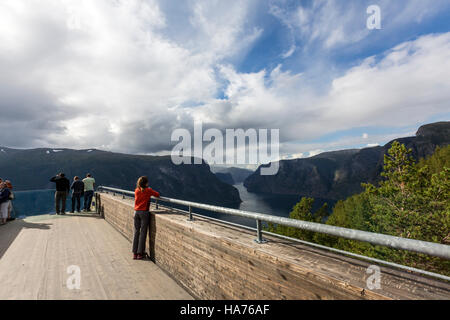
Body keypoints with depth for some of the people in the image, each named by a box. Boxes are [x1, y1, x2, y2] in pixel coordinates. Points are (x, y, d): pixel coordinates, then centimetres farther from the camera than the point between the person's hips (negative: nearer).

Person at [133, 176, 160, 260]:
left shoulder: (136, 191, 8)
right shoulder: (148, 190, -5)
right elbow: (157, 195, 5)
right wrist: (152, 193, 24)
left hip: (136, 212, 5)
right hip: (144, 212, -5)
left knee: (136, 232, 9)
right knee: (143, 233, 1)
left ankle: (134, 253, 13)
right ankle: (140, 253, 4)